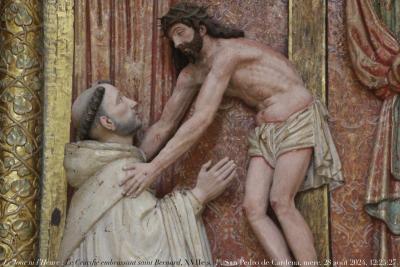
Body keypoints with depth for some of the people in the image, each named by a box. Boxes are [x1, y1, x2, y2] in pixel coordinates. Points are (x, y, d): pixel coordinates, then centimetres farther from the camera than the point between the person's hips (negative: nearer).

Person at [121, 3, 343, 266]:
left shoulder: (226, 52, -21)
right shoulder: (191, 73, 6)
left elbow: (202, 120, -30)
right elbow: (164, 126, 10)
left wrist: (154, 167, -33)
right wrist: (133, 162, 5)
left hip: (297, 120, -8)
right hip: (265, 130, 8)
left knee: (281, 202, -18)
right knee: (253, 208, -7)